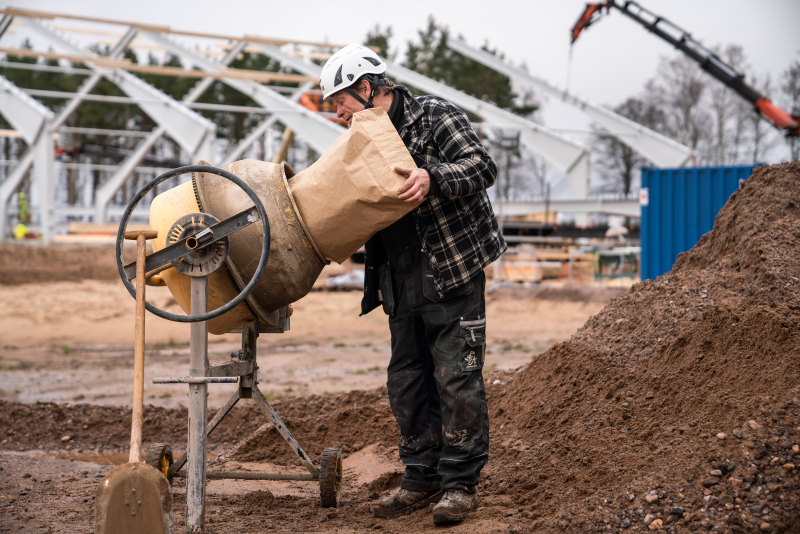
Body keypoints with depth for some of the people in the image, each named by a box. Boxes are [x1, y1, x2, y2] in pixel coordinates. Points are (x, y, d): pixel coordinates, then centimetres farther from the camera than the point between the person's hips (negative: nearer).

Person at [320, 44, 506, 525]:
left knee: (457, 378, -7)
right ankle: (423, 479, 19)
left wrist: (432, 177, -32)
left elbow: (482, 167, -17)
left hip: (455, 274, -8)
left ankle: (461, 483, 1)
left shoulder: (435, 116, -6)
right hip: (402, 283, 8)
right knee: (407, 382, 9)